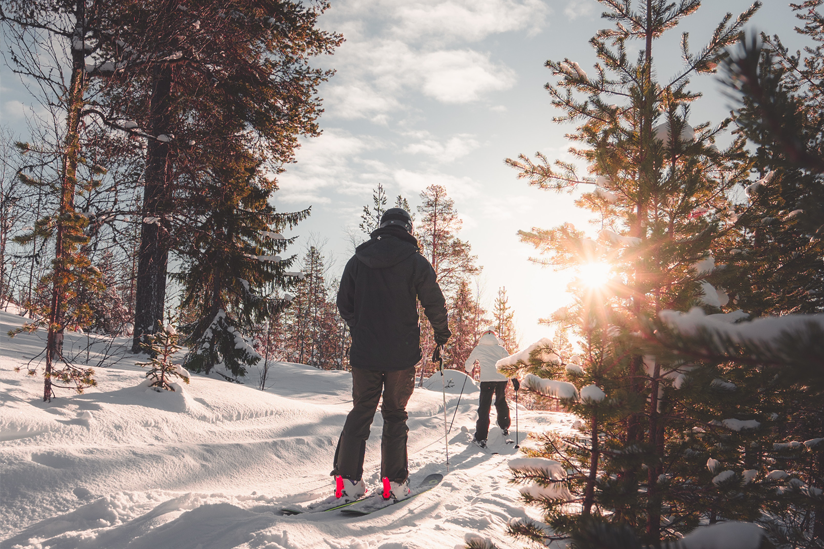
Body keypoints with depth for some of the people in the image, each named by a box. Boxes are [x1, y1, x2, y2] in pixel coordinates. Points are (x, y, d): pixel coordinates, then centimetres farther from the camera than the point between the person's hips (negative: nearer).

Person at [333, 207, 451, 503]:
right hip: (402, 353, -2)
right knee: (395, 415, 8)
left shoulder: (357, 260, 5)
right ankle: (394, 483, 9)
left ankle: (347, 481, 5)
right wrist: (442, 334, 16)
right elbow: (435, 304, -2)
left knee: (360, 413, 10)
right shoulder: (416, 261, -4)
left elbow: (344, 304, 10)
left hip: (364, 351, 2)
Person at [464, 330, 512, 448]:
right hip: (502, 378, 3)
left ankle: (481, 438, -7)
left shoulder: (478, 348, 11)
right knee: (501, 402, 26)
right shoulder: (500, 348, 15)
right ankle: (505, 427, 36)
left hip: (487, 379, -3)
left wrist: (467, 367, 38)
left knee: (484, 407, -2)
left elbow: (468, 365, 16)